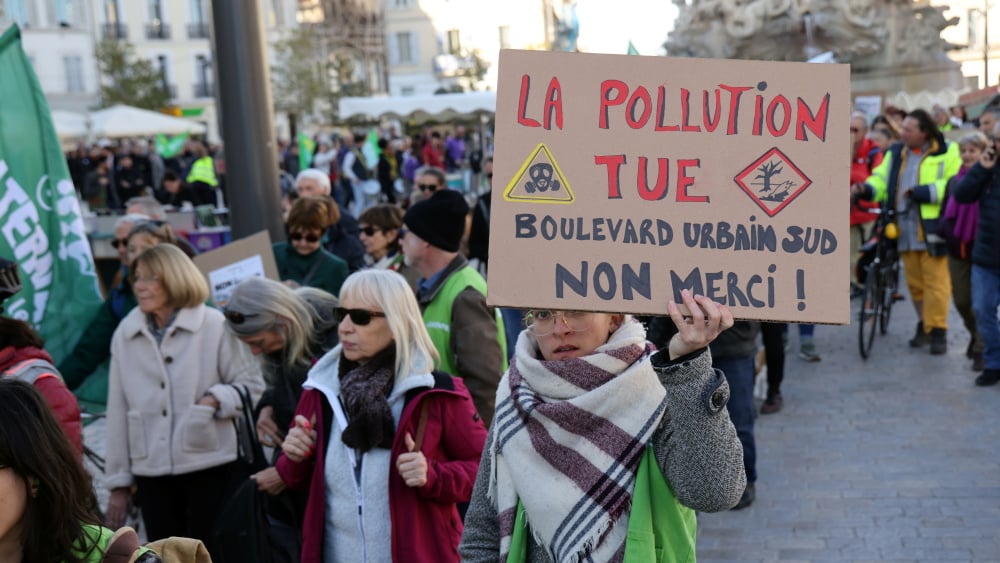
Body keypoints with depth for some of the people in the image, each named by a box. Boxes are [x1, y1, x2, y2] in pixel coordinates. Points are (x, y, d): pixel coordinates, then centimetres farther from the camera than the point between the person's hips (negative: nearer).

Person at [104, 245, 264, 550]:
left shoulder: (214, 326, -5)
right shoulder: (125, 334, 5)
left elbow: (252, 385, 0)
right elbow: (118, 412, 8)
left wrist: (217, 399, -19)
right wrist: (118, 481, 9)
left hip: (209, 467, -3)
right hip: (151, 472, 3)